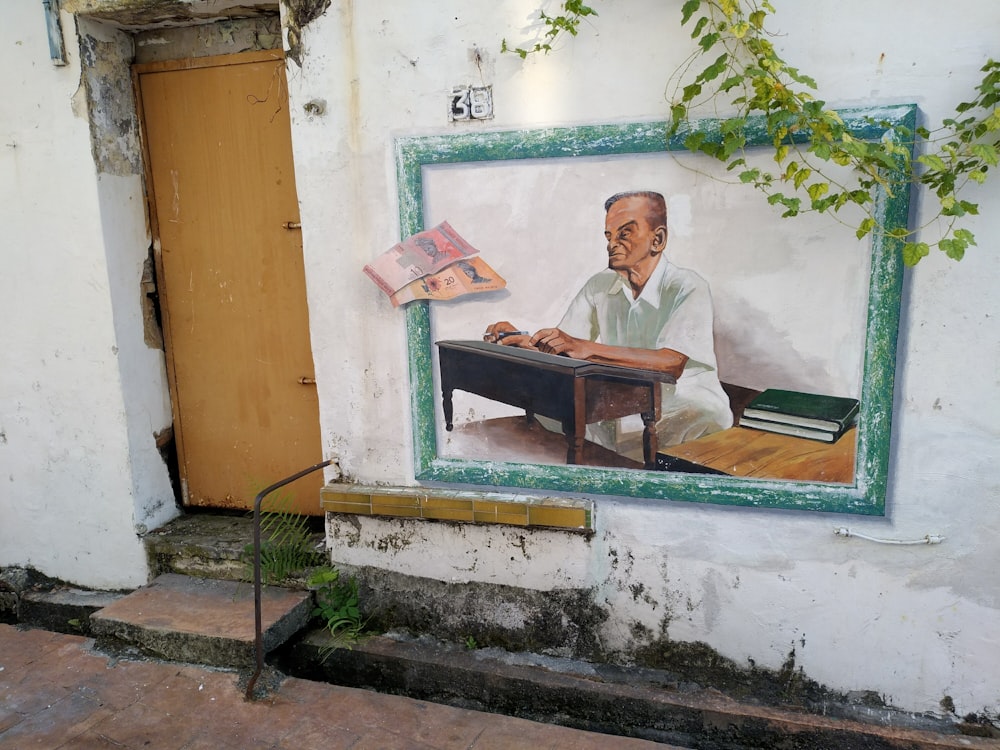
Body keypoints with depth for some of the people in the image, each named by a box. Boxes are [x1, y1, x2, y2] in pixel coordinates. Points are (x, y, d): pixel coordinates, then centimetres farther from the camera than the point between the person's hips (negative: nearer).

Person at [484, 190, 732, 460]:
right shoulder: (599, 286, 6)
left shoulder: (689, 288, -12)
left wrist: (587, 349, -36)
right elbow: (559, 348, 6)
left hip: (688, 410, -4)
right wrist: (523, 340, -15)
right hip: (622, 409, 5)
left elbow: (672, 363, -28)